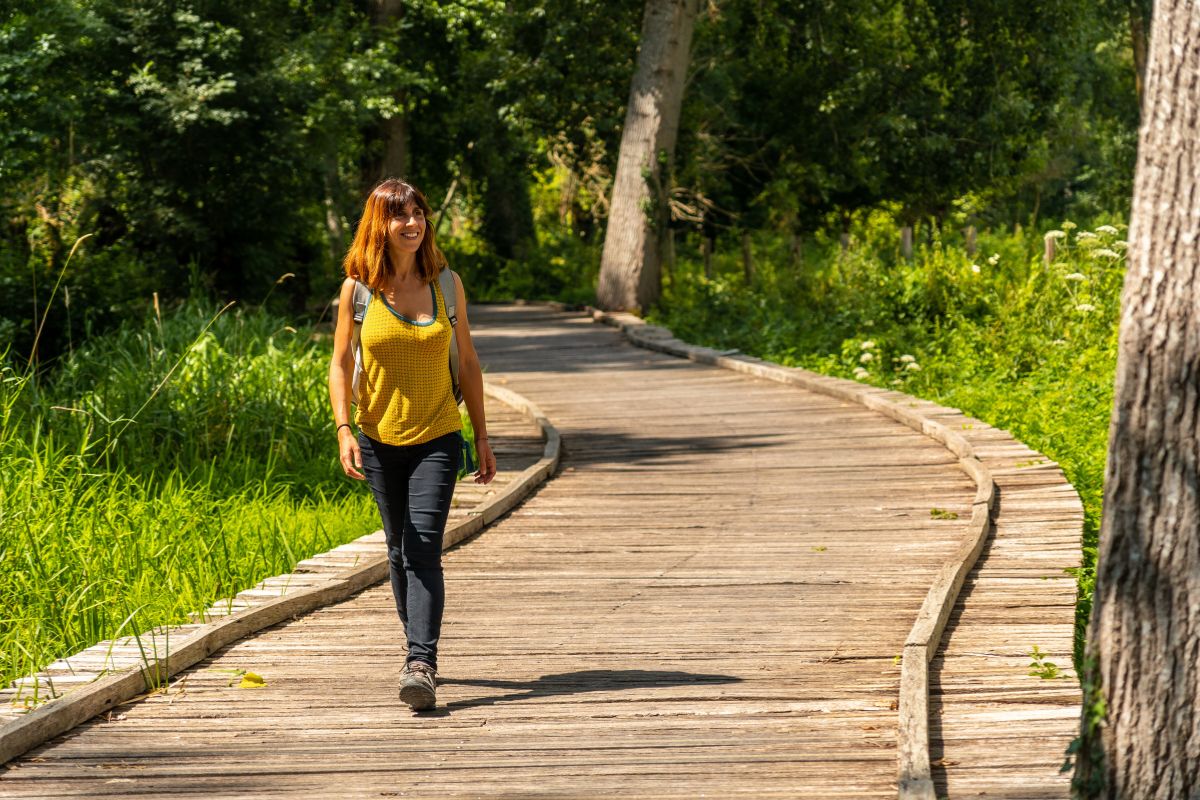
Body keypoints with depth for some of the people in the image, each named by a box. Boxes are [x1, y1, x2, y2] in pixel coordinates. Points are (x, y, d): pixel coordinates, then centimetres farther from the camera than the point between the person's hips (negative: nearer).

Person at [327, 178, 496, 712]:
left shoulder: (447, 284, 1)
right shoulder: (358, 288, -2)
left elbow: (467, 363, 8)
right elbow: (340, 363, 1)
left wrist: (482, 437, 8)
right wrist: (343, 431, -12)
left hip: (436, 439, -1)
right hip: (380, 440, 1)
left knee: (424, 548, -15)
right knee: (399, 550, 12)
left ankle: (420, 665, -24)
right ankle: (420, 653, 28)